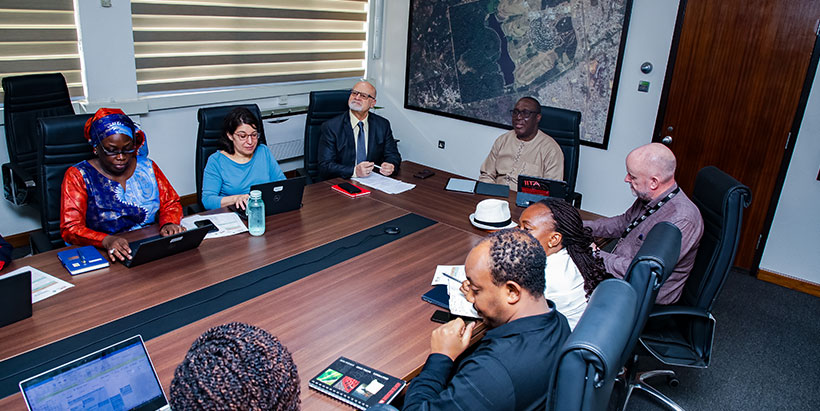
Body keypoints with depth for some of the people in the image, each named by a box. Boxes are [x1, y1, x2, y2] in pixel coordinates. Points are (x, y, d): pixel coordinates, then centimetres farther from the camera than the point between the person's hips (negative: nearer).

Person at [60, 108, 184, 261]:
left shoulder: (147, 167, 10)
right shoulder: (78, 175, -1)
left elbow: (171, 203, 13)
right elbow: (70, 229, -9)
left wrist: (168, 224, -12)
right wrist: (107, 241, -29)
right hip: (104, 255, -3)